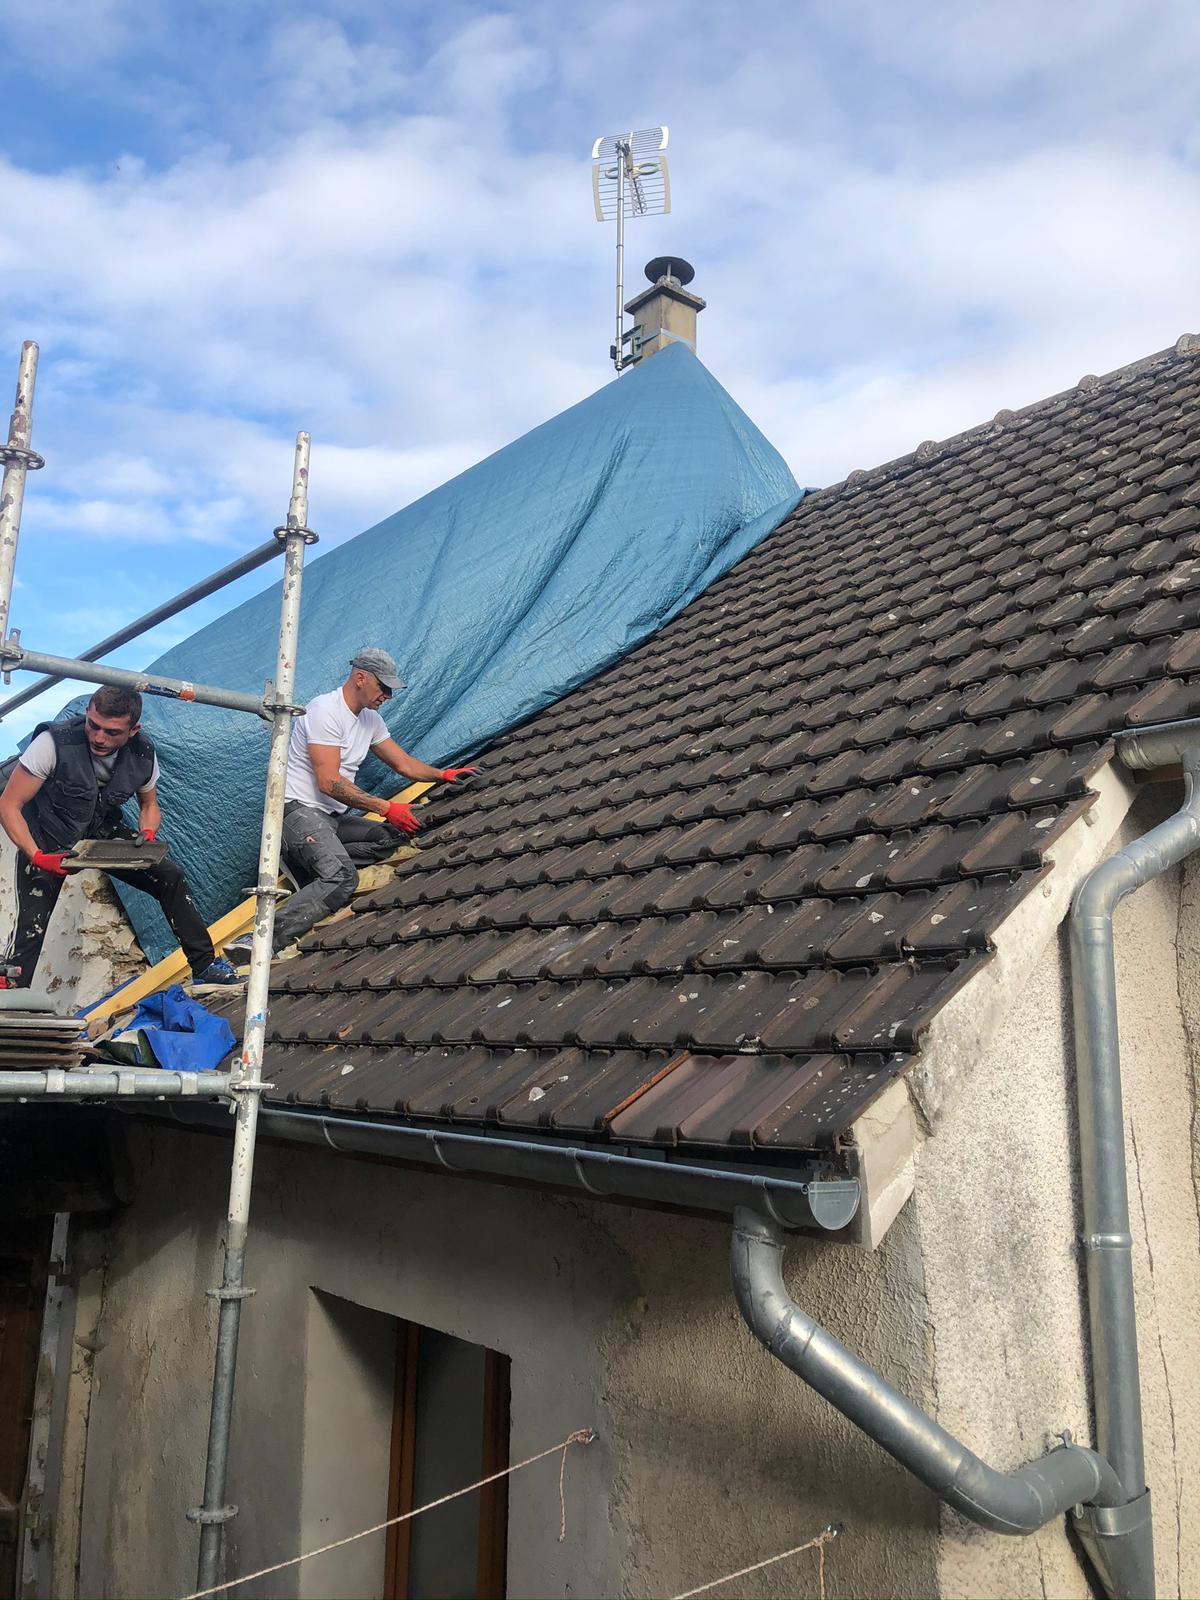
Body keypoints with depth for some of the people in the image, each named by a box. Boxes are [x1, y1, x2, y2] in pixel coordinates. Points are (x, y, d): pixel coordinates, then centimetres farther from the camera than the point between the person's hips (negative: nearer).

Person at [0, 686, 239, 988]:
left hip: (102, 831, 3)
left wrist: (147, 835, -19)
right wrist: (37, 858, -35)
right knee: (31, 926, -16)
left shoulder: (142, 755, -18)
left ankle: (205, 965, 5)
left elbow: (149, 805, 3)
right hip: (47, 840, -3)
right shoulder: (54, 743, -31)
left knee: (170, 877, -8)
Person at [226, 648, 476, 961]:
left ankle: (307, 858, -10)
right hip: (299, 809, -9)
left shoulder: (370, 719, 14)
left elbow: (404, 763, 24)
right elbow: (329, 782, -22)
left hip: (335, 816, 9)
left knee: (391, 838, -12)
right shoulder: (326, 710, -15)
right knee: (342, 878, -31)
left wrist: (443, 774, 9)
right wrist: (386, 808, -23)